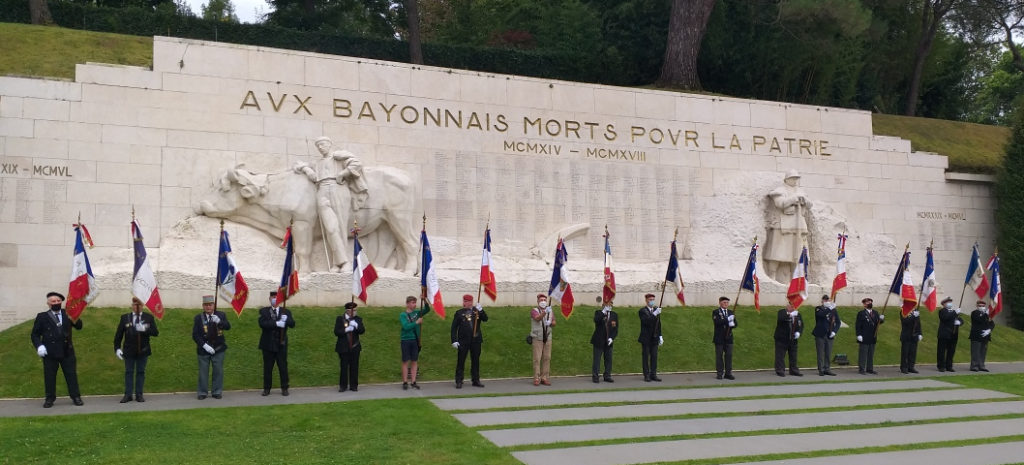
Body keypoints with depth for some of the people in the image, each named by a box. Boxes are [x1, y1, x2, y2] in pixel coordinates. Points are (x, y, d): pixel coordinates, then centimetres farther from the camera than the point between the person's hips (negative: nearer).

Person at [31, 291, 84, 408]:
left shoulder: (67, 313, 9)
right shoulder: (42, 316, 4)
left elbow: (79, 326, 1)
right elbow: (35, 334, 5)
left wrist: (74, 318, -20)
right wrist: (39, 346, -12)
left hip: (67, 351, 1)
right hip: (50, 352, -1)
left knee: (71, 375, 3)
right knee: (49, 376, 4)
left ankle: (76, 397, 9)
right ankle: (50, 399, 13)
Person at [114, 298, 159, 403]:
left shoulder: (149, 318, 2)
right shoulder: (125, 318, 2)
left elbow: (156, 332, -5)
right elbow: (118, 334, 2)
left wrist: (145, 329, -21)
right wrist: (117, 348, -6)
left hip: (143, 350, 0)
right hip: (129, 351, 0)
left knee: (141, 372, 5)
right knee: (129, 372, 4)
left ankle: (139, 395, 11)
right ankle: (128, 395, 9)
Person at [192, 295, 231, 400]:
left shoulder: (221, 315, 3)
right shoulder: (198, 318, -1)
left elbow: (228, 327, -12)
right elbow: (195, 335, -6)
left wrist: (219, 322, -31)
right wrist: (205, 345, -17)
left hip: (218, 349, 1)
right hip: (203, 350, -1)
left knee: (218, 371, 4)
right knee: (203, 371, 4)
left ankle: (217, 392, 14)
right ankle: (202, 392, 14)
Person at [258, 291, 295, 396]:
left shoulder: (286, 312, 8)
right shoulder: (264, 311, 4)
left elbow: (292, 324, -6)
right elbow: (262, 323, -14)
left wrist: (286, 320, -27)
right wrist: (276, 323, -24)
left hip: (281, 344, 0)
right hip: (268, 344, 0)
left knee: (283, 367, 1)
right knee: (267, 368, 4)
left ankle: (284, 388, 9)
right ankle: (267, 389, 13)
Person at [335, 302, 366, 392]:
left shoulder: (358, 319, 7)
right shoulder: (340, 319, 2)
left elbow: (362, 330, -4)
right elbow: (336, 332, -6)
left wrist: (356, 325, -20)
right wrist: (346, 330, -20)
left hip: (355, 347, 2)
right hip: (343, 347, -2)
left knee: (354, 367, 2)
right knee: (344, 367, -1)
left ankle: (353, 386, 9)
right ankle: (343, 386, 7)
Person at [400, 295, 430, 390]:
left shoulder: (417, 313, 8)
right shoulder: (403, 315, -5)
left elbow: (427, 310, -2)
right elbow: (406, 326, -17)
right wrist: (417, 322, -16)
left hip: (415, 340, 4)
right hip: (406, 340, -4)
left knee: (414, 361, 6)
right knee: (405, 362, 1)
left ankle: (413, 382, 11)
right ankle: (405, 382, 7)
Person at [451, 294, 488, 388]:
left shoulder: (477, 311, 7)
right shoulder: (459, 313, 1)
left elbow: (485, 319, -7)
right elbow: (454, 327, -2)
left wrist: (480, 310, -21)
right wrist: (454, 340, -10)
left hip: (476, 340, 2)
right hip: (463, 341, -2)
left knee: (475, 361, 9)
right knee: (461, 361, -1)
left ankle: (476, 380, 19)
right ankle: (458, 381, 5)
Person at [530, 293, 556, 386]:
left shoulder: (550, 311, 13)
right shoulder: (534, 311, -2)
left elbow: (554, 323, 11)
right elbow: (537, 318, -23)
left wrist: (550, 323, -12)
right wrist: (545, 312, -40)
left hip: (547, 338, 4)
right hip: (537, 338, -4)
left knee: (547, 358, 3)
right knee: (537, 358, -5)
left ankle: (545, 378, 8)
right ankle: (536, 379, -1)